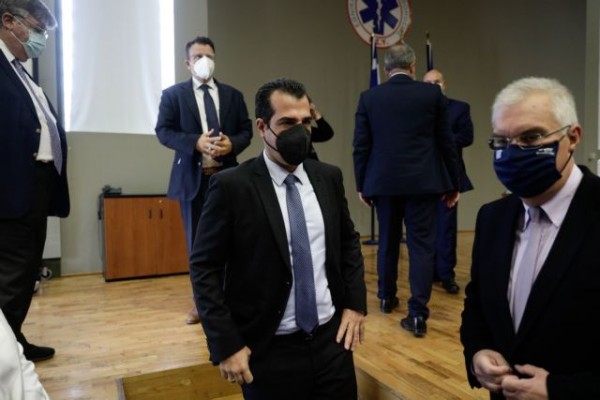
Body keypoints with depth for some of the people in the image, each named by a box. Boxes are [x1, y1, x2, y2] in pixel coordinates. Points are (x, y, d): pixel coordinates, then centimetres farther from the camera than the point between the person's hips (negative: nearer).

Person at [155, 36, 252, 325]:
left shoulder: (233, 95, 12)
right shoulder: (173, 94, 5)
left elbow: (246, 131, 7)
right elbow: (163, 131, -4)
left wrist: (232, 143, -15)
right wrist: (196, 142, -20)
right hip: (192, 177, -1)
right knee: (197, 241, 8)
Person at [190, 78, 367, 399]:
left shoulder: (328, 177, 2)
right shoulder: (232, 186, -13)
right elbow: (204, 268, -10)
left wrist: (355, 303, 4)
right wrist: (226, 344, -12)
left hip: (331, 339, 4)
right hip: (269, 350, -3)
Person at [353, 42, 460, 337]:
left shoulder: (369, 97, 1)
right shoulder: (432, 93, 0)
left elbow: (361, 146, 1)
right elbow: (446, 142, 2)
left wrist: (361, 185, 11)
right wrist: (453, 183, 10)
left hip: (384, 181, 2)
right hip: (423, 182, -1)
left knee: (388, 241, 17)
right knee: (421, 244, 3)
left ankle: (386, 297, 33)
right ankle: (417, 313, 2)